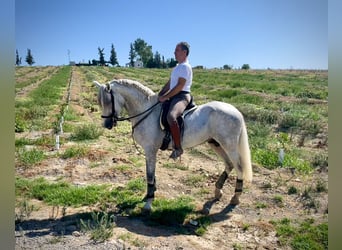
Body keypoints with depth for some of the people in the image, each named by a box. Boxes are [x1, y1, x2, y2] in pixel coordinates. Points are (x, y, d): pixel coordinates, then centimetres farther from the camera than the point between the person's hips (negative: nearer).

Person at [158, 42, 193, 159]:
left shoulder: (185, 67, -8)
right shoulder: (178, 67, 22)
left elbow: (180, 86, -18)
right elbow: (169, 83, 21)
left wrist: (165, 97, -19)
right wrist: (159, 95, 9)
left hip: (181, 97, -11)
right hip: (173, 96, 11)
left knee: (171, 116, -38)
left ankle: (178, 148, -29)